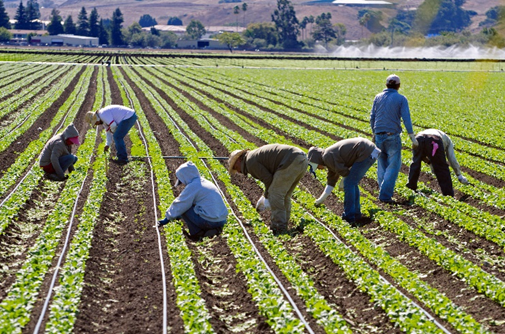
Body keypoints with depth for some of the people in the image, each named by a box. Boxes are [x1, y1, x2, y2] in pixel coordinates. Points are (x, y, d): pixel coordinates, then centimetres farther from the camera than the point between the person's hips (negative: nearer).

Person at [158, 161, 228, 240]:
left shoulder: (192, 186, -9)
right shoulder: (206, 183, 17)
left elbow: (179, 206, -4)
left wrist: (168, 218, 11)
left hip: (209, 222, -8)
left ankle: (197, 233, 2)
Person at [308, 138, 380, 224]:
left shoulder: (327, 157, -11)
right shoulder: (331, 156, 20)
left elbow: (344, 171, -12)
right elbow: (331, 181, 28)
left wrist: (343, 183, 9)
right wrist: (322, 199, 33)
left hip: (366, 153, -10)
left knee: (349, 184, -7)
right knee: (352, 183, 18)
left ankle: (349, 218, -3)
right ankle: (356, 214, 24)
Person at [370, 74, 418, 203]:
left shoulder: (378, 97, 7)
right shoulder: (401, 99, -4)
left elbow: (372, 117, 10)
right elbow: (406, 118, -11)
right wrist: (412, 137, -9)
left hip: (379, 135, 4)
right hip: (393, 136, -4)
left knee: (382, 165, 15)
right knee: (393, 166, 0)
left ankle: (384, 192, 20)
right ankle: (385, 195, -8)